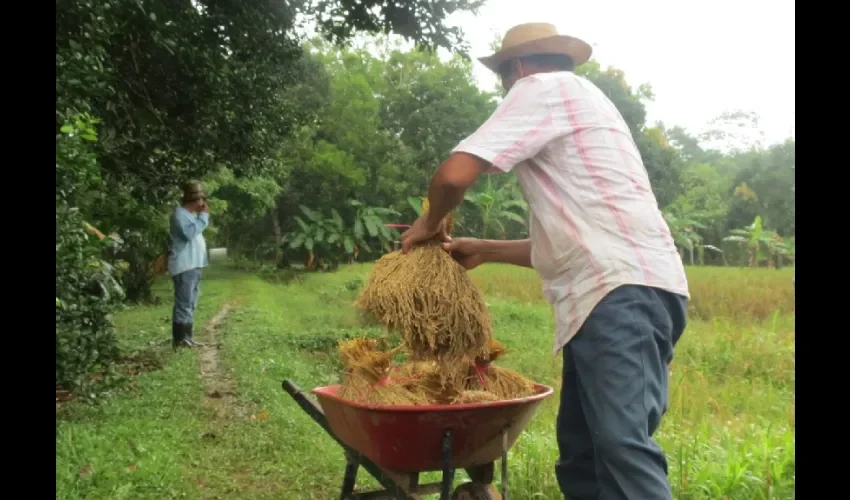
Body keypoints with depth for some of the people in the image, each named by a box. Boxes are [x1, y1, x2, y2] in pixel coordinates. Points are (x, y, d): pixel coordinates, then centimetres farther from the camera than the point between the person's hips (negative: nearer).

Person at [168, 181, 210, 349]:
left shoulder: (191, 215, 19)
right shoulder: (180, 214, -11)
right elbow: (190, 232, -25)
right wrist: (204, 216, -17)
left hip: (194, 265, 11)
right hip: (184, 266, -11)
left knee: (190, 304, 12)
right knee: (184, 304, -11)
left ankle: (187, 337, 18)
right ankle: (179, 339, -8)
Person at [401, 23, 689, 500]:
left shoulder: (542, 87, 3)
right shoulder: (581, 101, 33)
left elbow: (455, 174, -10)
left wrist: (430, 223, 11)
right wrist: (484, 250, 32)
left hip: (622, 289, -10)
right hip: (615, 289, 10)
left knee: (620, 444, -21)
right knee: (581, 455, 9)